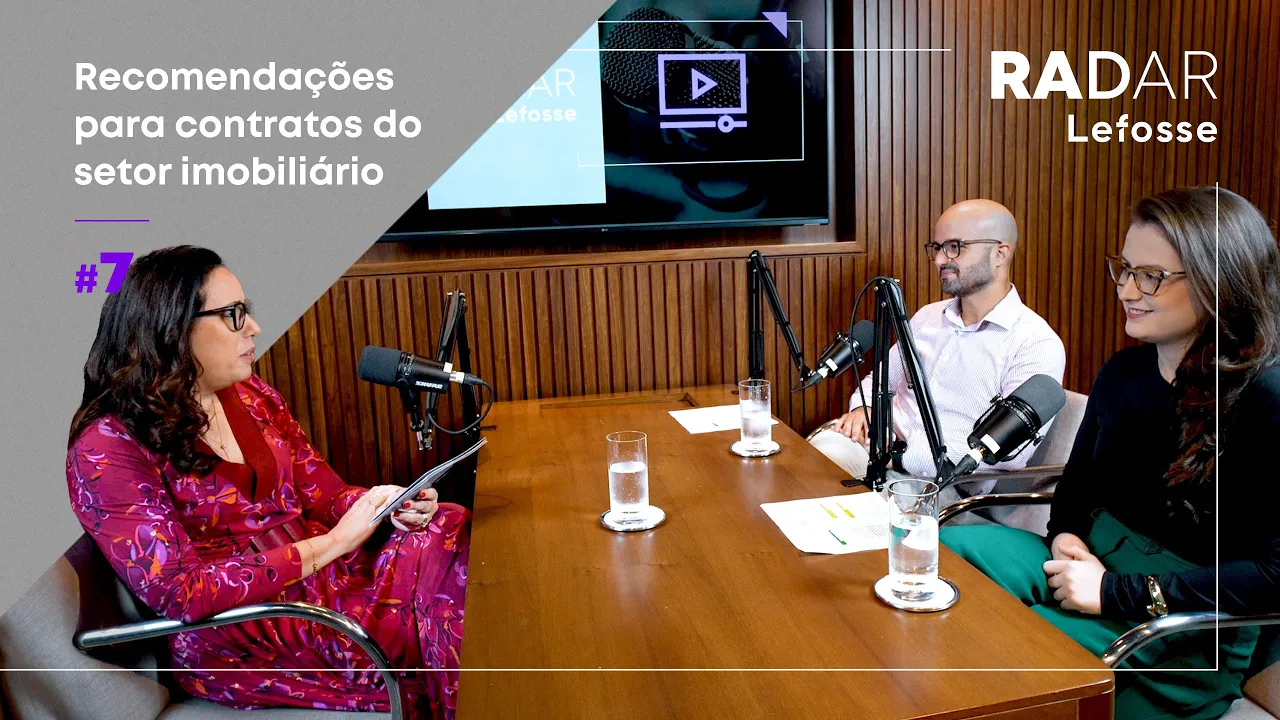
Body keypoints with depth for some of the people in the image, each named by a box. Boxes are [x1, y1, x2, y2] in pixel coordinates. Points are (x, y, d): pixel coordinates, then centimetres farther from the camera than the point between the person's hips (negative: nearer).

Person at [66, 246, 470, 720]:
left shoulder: (252, 397, 8)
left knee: (456, 532, -18)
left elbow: (323, 493, 11)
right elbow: (178, 591, -19)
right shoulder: (107, 446, -12)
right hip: (234, 636, -6)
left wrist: (392, 507, -12)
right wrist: (330, 543, -22)